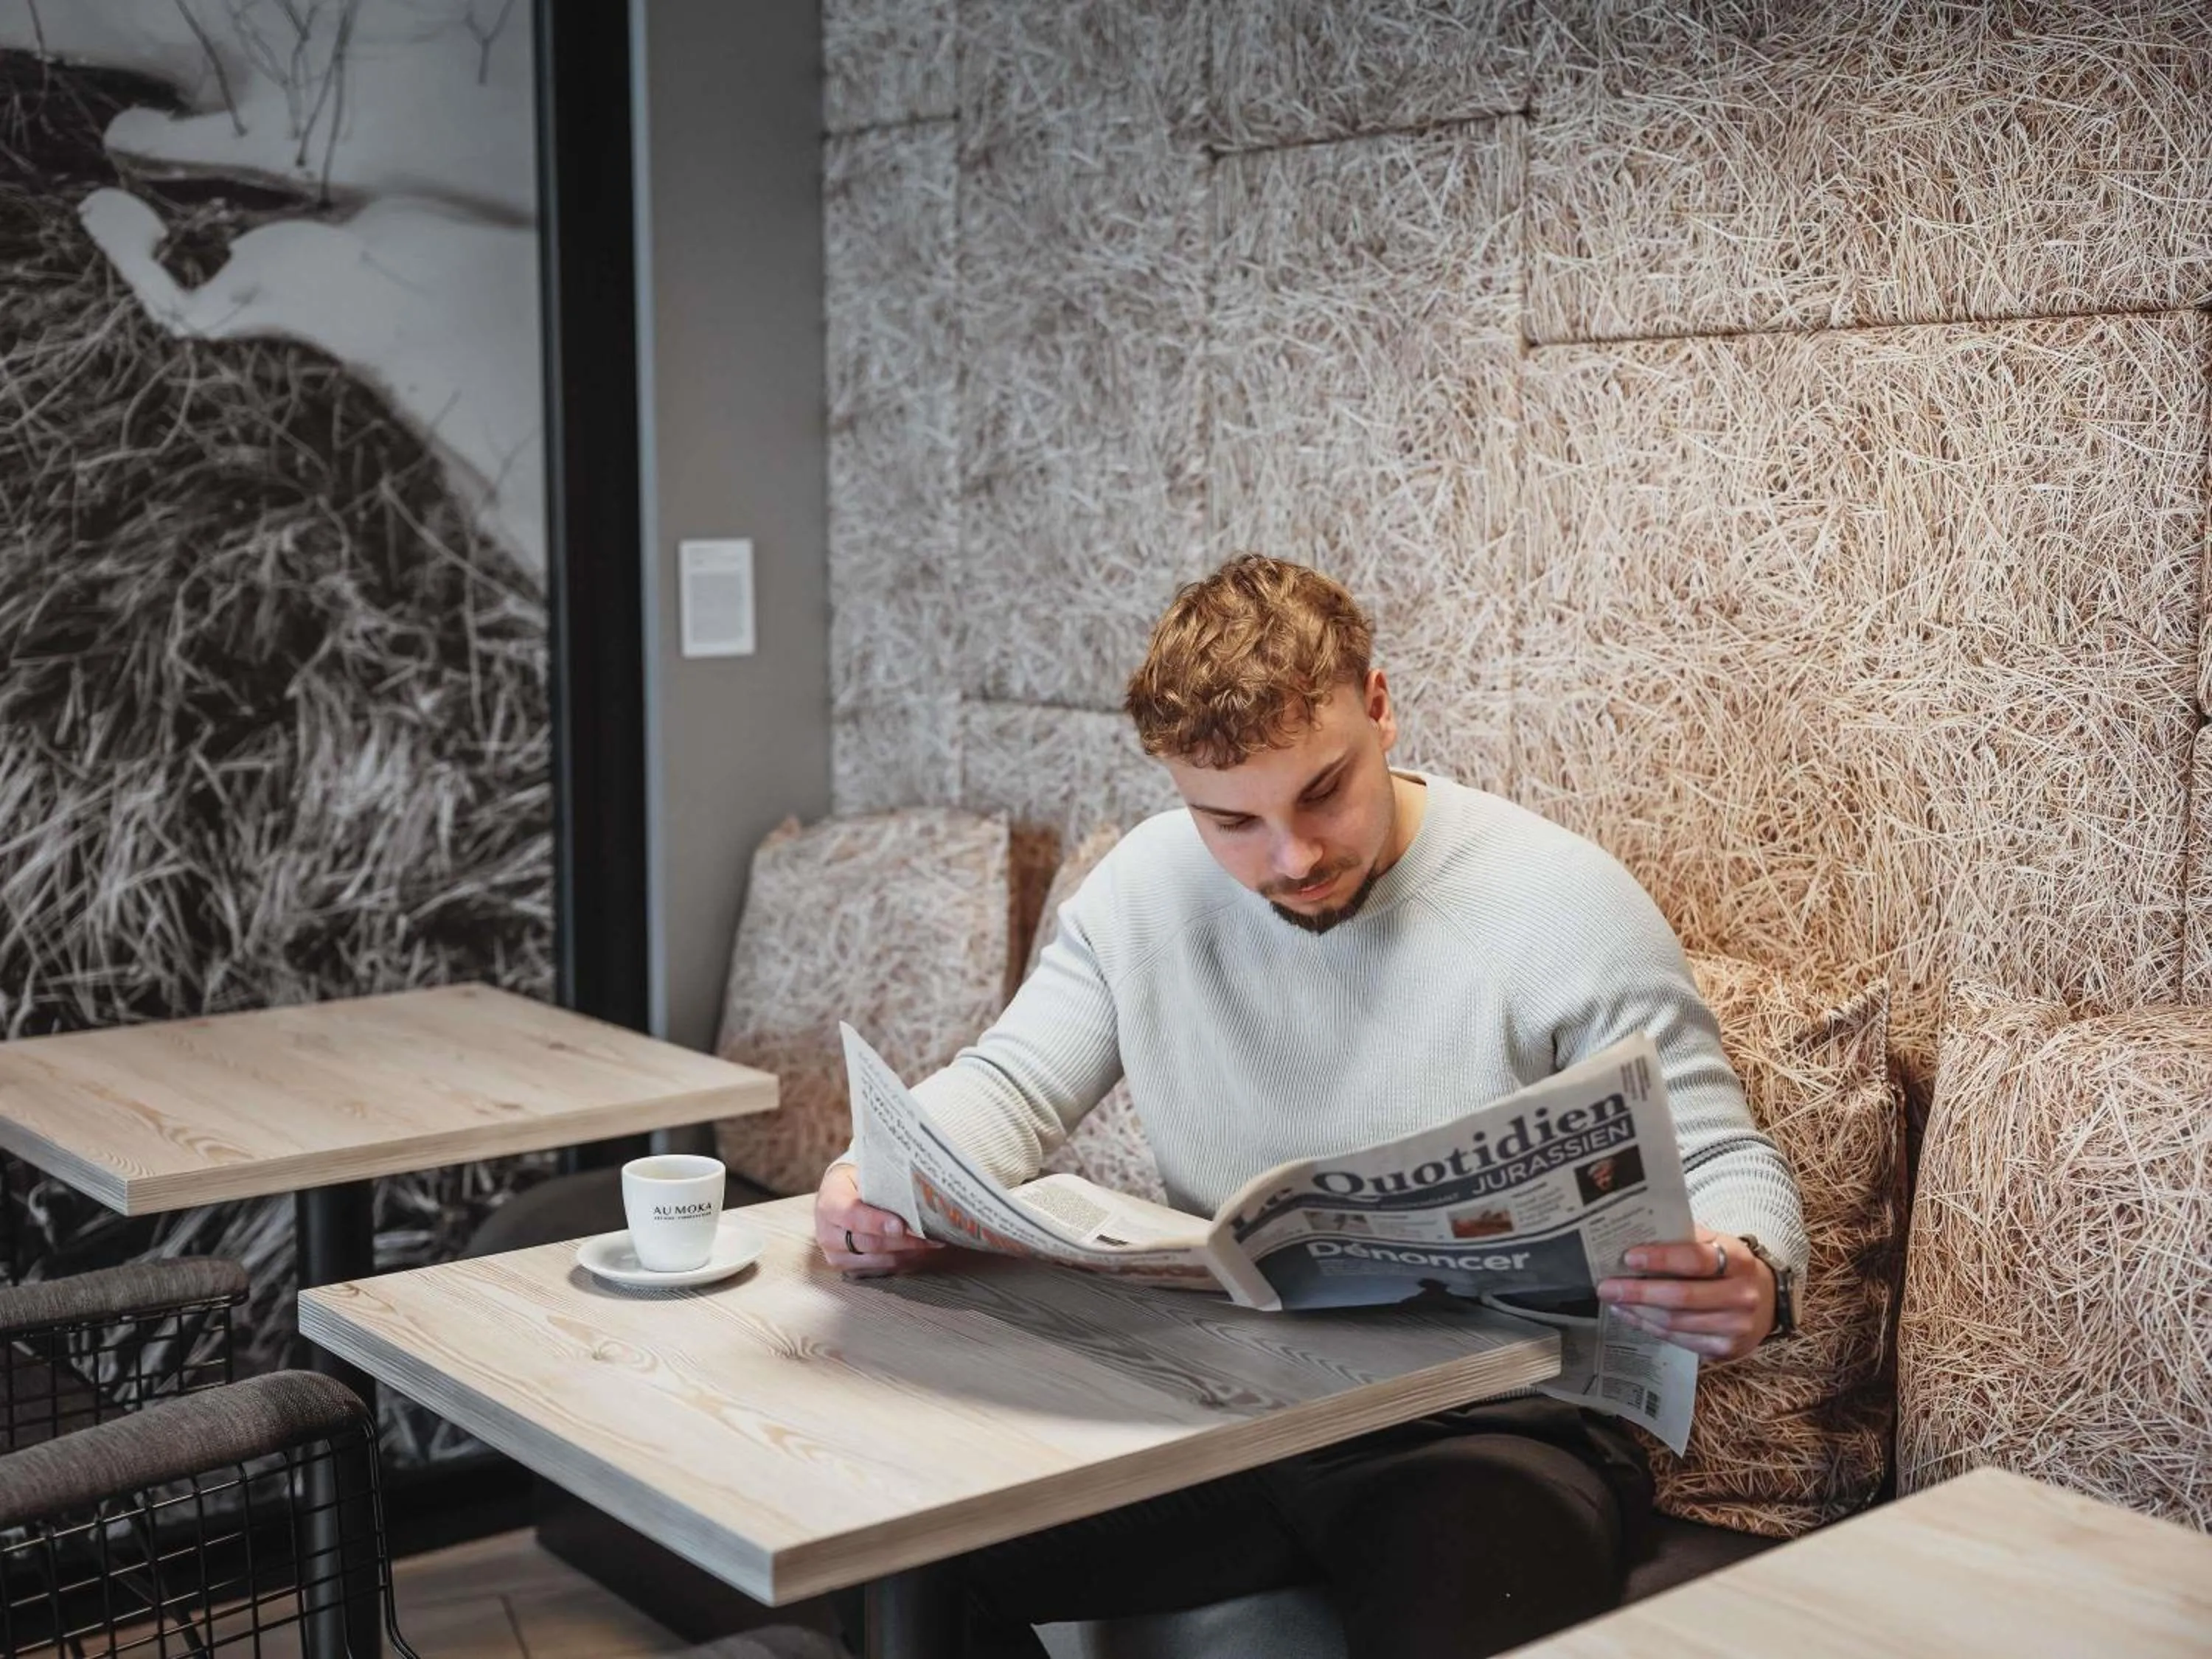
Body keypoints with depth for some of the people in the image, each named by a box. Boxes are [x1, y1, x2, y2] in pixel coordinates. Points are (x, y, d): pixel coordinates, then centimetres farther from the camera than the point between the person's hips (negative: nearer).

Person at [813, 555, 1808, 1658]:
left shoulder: (1564, 903, -11)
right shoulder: (1148, 883, 3)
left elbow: (1723, 1164, -7)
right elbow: (1011, 1085, 5)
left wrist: (1744, 1274, -31)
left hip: (1491, 1424, -4)